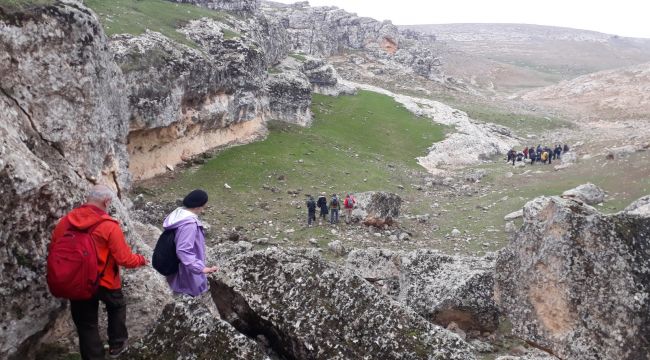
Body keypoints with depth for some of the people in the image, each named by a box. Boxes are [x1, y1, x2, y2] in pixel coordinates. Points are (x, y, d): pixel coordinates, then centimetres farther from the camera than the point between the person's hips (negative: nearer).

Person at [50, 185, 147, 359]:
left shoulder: (65, 221, -6)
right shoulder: (109, 226, -20)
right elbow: (124, 259, -18)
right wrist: (140, 259, 3)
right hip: (105, 283, -3)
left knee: (86, 325, 16)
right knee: (117, 307, 28)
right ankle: (117, 345, 36)